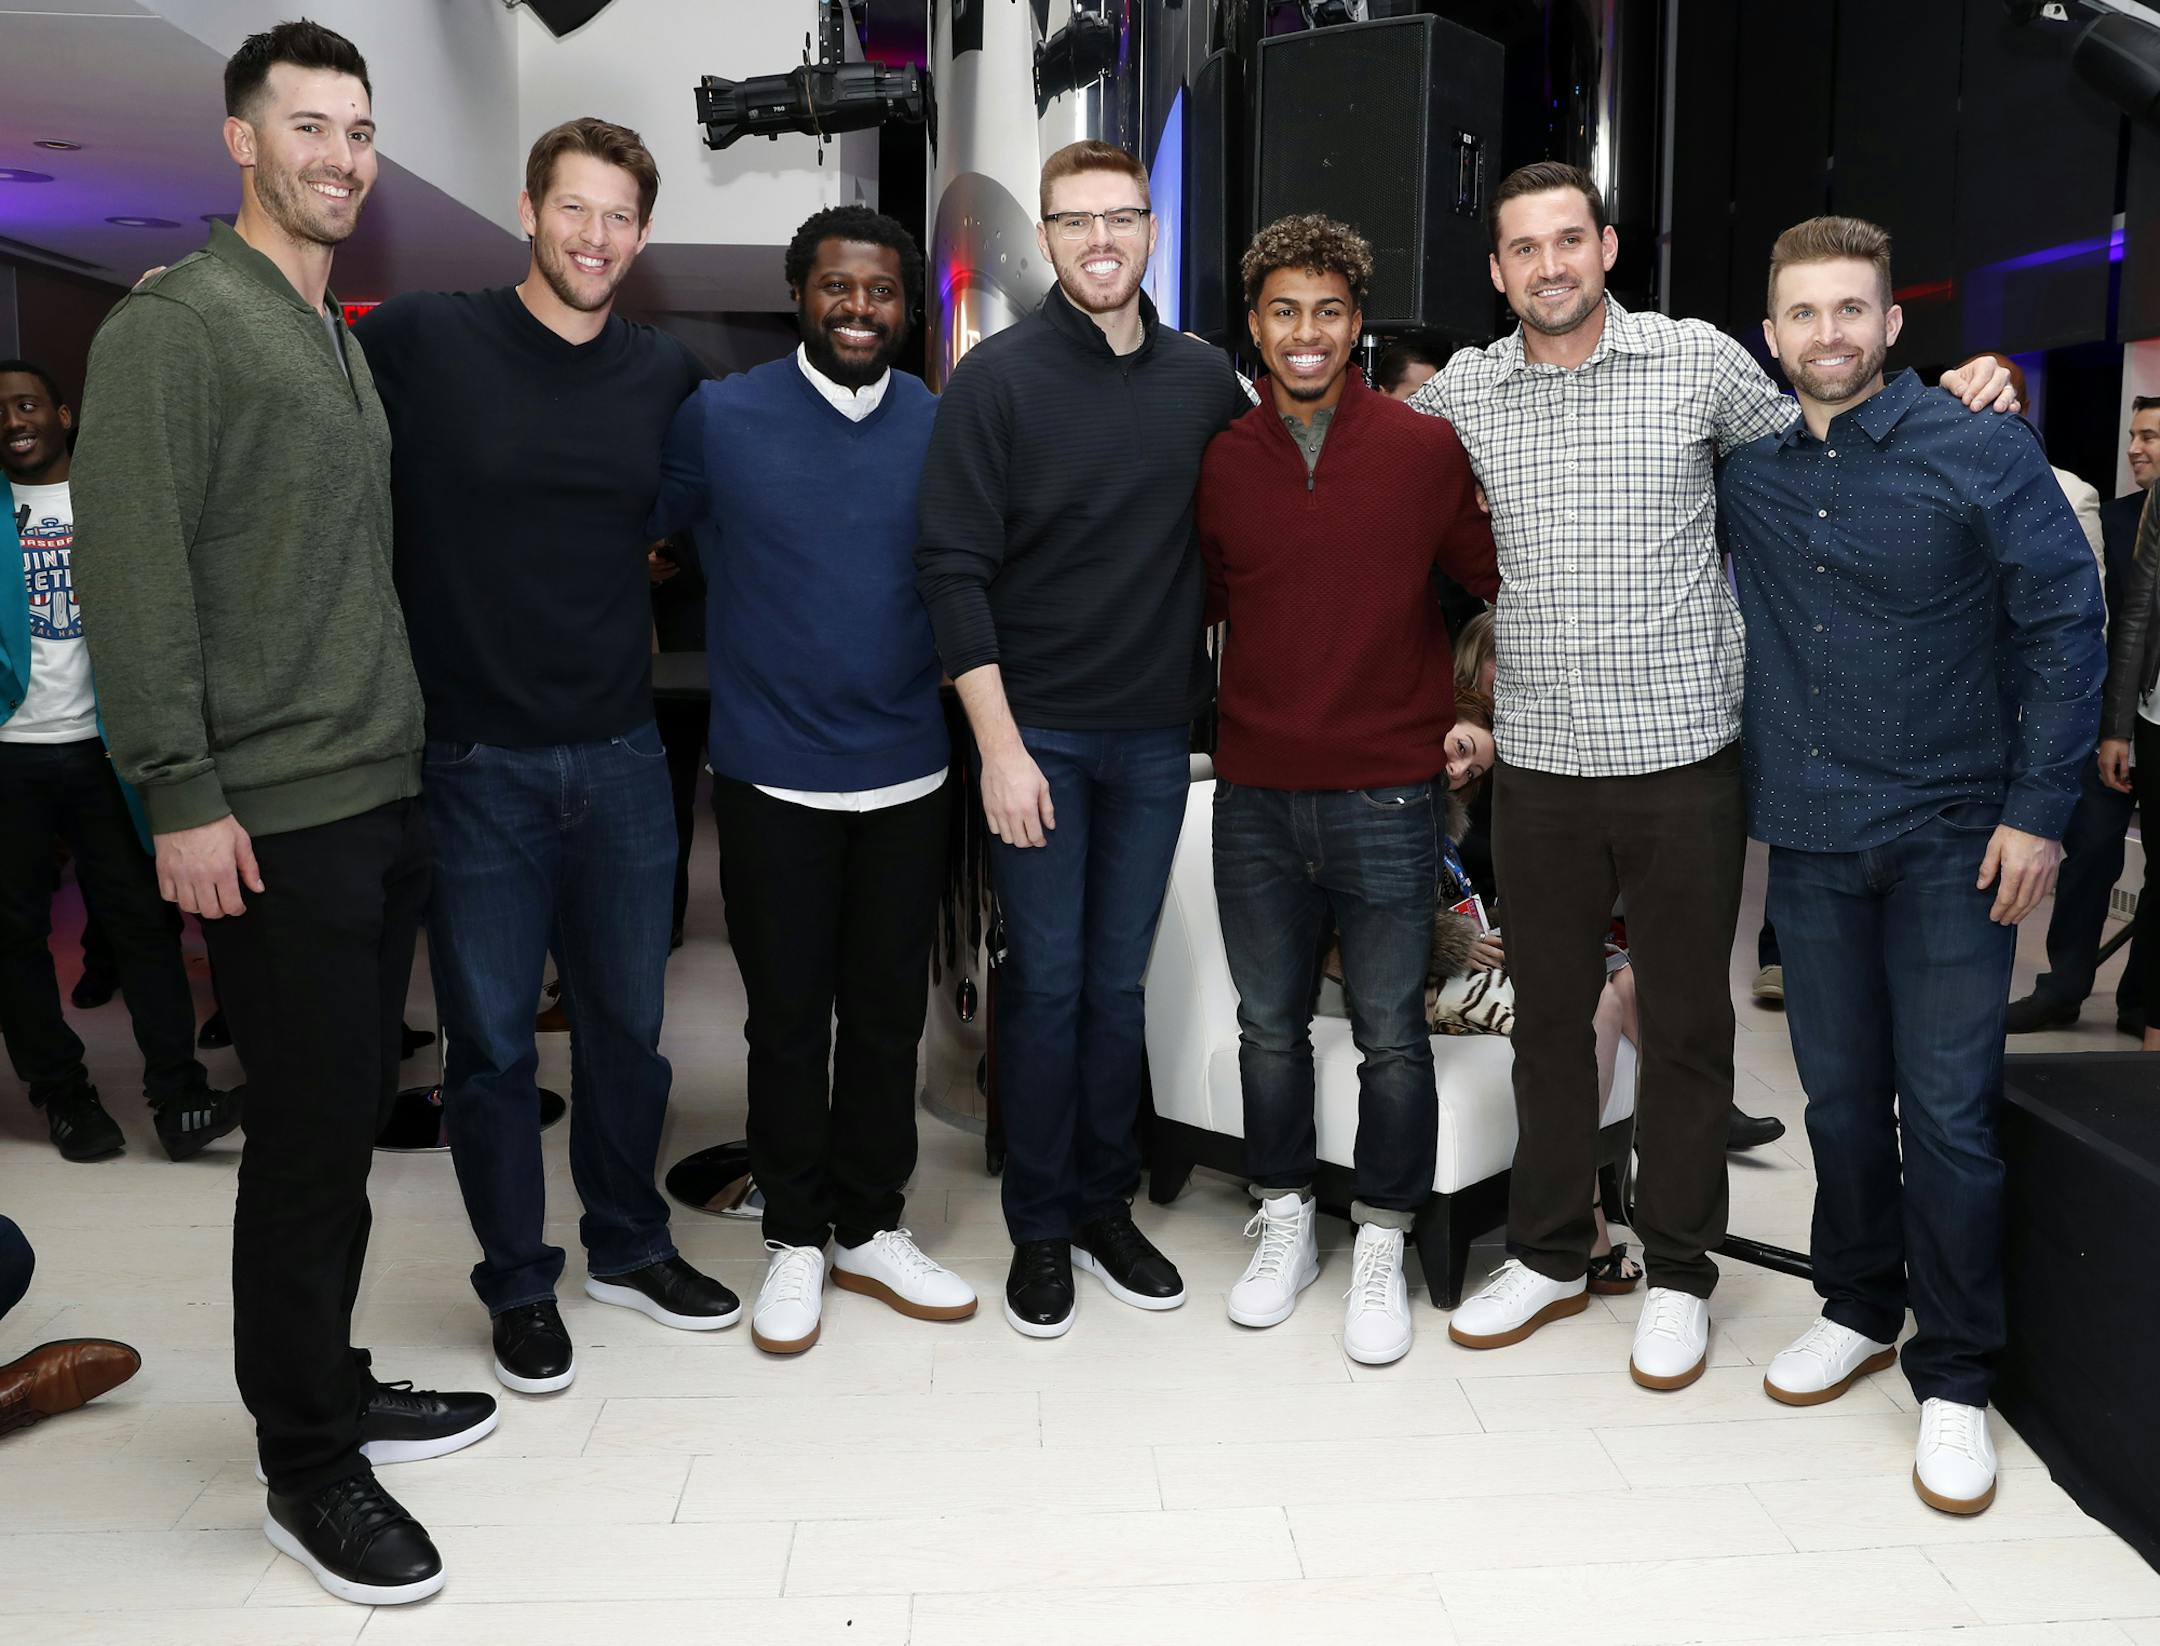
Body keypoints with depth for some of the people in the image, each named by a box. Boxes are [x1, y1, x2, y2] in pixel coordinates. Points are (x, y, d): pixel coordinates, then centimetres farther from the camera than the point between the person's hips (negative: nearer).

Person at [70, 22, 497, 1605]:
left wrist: (413, 741, 16)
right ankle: (308, 1466, 14)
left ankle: (336, 1386, 31)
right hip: (275, 817, -8)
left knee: (352, 1117, 15)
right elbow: (131, 571, -15)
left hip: (387, 798, 8)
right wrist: (183, 793, -18)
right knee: (310, 1135, -1)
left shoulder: (347, 342, 17)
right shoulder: (173, 327, -8)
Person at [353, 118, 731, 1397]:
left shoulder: (668, 375, 6)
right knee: (492, 1040, 7)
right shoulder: (419, 342, -5)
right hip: (476, 762, -3)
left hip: (621, 758, 3)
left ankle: (630, 1245, 34)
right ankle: (520, 1283, 25)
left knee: (628, 1023, 14)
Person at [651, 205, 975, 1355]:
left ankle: (870, 1228, 29)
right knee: (788, 1020, 9)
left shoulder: (944, 428, 3)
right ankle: (795, 1238, 26)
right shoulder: (720, 418, -3)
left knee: (888, 1014, 12)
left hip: (907, 777, 2)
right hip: (774, 778, -2)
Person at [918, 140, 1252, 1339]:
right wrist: (998, 743, -14)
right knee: (1046, 981, 1)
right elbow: (955, 569, -9)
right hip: (1036, 730, -3)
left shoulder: (1205, 381, 5)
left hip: (1156, 733, 3)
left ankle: (1106, 1205, 26)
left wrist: (1217, 692, 8)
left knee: (1118, 982, 11)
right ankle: (1040, 1228, 17)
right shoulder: (999, 377, -5)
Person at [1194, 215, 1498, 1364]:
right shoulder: (1219, 462, 4)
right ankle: (1285, 1226, 31)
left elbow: (1502, 587, 7)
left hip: (1388, 796, -2)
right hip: (1255, 796, 3)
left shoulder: (1426, 449, -2)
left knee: (1392, 1038, 5)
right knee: (1270, 1027, 13)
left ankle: (1380, 1250, 22)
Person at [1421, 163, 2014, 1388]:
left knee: (1687, 1027, 8)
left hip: (1682, 760, -2)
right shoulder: (1462, 392, 4)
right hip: (1539, 765, 2)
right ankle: (1550, 1254, 30)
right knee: (1549, 1015, 13)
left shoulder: (1700, 361, -2)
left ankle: (1680, 1275, 25)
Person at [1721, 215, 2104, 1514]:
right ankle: (1860, 1308, 33)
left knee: (1946, 1107, -2)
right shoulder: (1743, 467, 4)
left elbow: (2065, 627, -4)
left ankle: (1956, 1379, 13)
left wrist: (2040, 811, -9)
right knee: (1841, 1093, 13)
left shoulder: (1983, 448, -6)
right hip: (1809, 834, 4)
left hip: (1950, 836, -3)